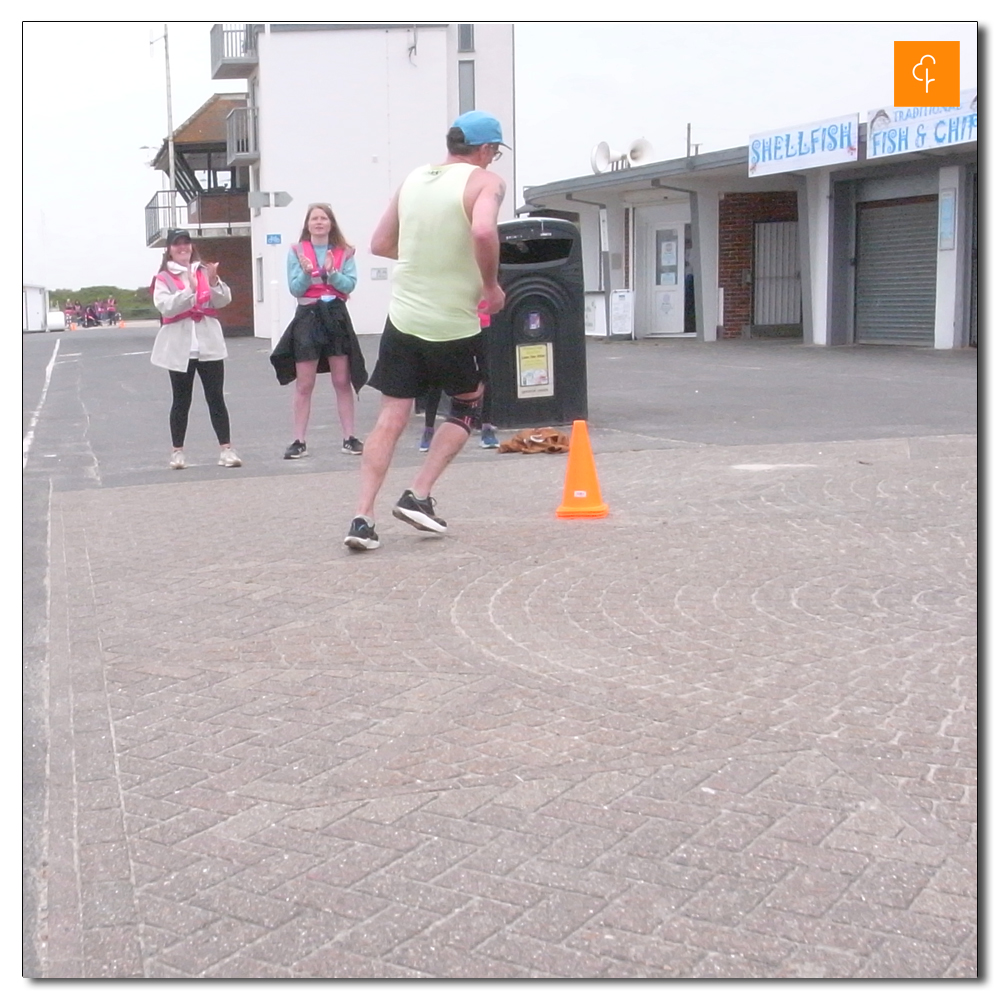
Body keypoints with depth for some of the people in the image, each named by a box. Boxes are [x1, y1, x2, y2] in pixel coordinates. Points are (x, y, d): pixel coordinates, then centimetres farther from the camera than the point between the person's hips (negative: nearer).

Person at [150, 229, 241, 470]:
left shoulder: (205, 273, 10)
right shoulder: (163, 278, 1)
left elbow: (224, 300, -1)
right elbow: (166, 307, -14)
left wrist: (214, 282, -18)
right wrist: (189, 290, -25)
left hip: (209, 344, 2)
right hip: (180, 347, -2)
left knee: (216, 398, -1)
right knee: (181, 401, 5)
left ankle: (226, 449, -2)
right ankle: (177, 452, 13)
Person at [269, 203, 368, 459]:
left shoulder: (344, 252, 5)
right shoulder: (296, 251, 3)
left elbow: (350, 285, -4)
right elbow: (295, 289, -2)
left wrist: (331, 273, -20)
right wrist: (307, 273, -20)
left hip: (336, 316, 1)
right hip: (308, 317, -1)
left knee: (343, 382, 5)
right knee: (304, 385, 1)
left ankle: (349, 438, 10)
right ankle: (299, 441, 4)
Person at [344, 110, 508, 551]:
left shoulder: (414, 178, 10)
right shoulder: (485, 182, -7)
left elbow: (380, 244, 15)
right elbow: (484, 233, -28)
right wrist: (491, 284, -13)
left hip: (404, 316, 5)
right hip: (454, 324, -4)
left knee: (391, 416, 6)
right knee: (468, 407, 18)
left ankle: (363, 518, -4)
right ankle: (418, 496, 8)